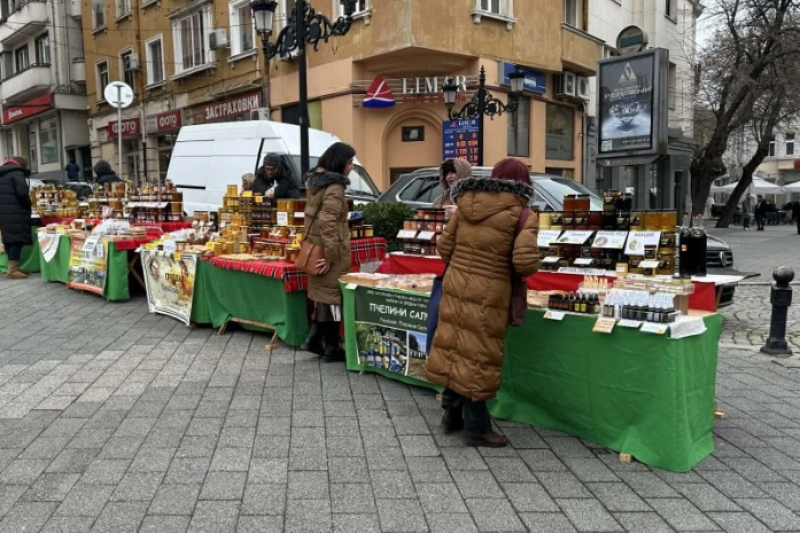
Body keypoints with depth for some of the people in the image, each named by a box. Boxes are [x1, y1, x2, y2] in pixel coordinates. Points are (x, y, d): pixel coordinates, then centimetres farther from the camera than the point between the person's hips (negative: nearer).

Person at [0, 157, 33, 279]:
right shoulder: (17, 173, -6)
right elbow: (22, 192, -16)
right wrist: (29, 205, -1)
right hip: (15, 212, -9)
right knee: (17, 238, -10)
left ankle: (12, 267, 15)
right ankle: (13, 269, -14)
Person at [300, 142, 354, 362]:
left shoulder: (315, 181, 12)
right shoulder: (334, 187, -17)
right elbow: (327, 223, -26)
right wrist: (330, 255, -22)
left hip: (316, 248, 9)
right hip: (331, 252, -9)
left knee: (322, 294, 17)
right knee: (333, 297, 0)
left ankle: (313, 339, 19)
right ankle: (332, 348, 9)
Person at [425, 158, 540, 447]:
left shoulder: (467, 204, 4)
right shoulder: (520, 214, -10)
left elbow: (444, 247, 7)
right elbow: (525, 262, -19)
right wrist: (516, 266, 3)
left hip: (455, 285, 5)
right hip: (487, 295, -5)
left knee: (454, 346, 16)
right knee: (477, 354, 4)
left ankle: (452, 411, 32)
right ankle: (476, 427, 17)